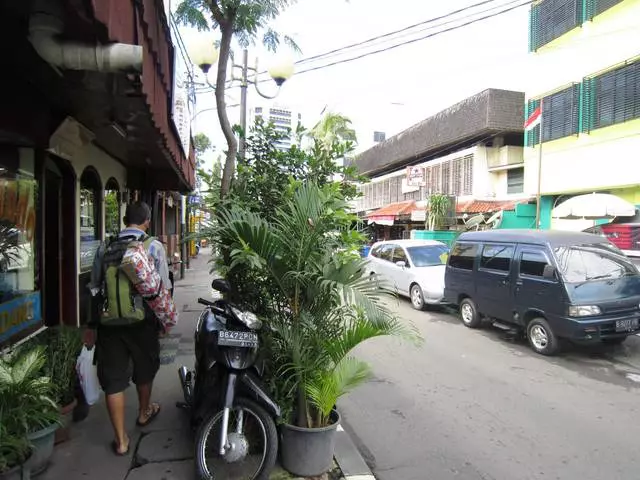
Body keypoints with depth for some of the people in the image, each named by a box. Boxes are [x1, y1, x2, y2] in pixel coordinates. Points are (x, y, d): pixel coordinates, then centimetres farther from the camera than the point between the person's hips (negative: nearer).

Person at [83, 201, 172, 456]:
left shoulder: (105, 249, 3)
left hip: (109, 323, 2)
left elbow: (94, 289, 6)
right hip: (142, 321, -2)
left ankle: (121, 440, 18)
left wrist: (91, 326, 14)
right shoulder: (154, 247, -7)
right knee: (144, 369, 22)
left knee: (113, 380, 10)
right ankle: (144, 412, 46)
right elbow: (163, 288, -7)